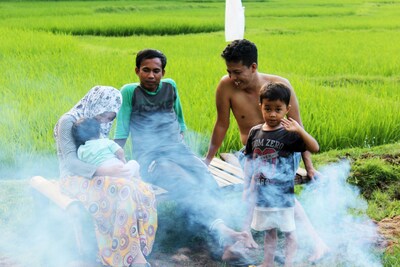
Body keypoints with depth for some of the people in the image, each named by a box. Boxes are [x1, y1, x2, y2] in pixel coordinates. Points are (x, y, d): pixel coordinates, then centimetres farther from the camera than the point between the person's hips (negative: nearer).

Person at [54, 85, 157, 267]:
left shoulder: (100, 124, 14)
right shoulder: (68, 122, -9)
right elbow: (71, 163, -19)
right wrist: (105, 171, -32)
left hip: (98, 177, 7)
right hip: (75, 178, -7)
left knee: (144, 192, -23)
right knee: (123, 194, -35)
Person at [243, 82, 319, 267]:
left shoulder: (289, 134, -13)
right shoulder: (255, 132, 0)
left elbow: (315, 148, -23)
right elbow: (249, 162, 9)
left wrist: (300, 131, -37)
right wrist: (247, 189, 11)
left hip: (283, 195, -4)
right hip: (262, 194, 4)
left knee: (288, 230, 6)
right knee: (269, 231, 18)